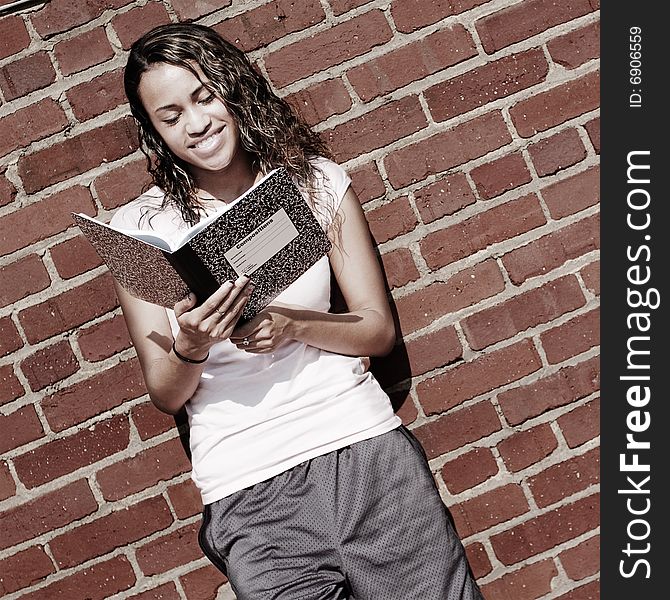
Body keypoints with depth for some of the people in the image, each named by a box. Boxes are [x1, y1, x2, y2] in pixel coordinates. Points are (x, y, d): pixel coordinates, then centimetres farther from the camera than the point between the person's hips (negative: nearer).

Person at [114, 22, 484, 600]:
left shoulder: (317, 180, 6)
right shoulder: (139, 226, 2)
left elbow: (379, 330, 5)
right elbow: (166, 396, 5)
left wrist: (293, 325, -12)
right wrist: (190, 349, -16)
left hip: (364, 443, 1)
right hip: (247, 493, 0)